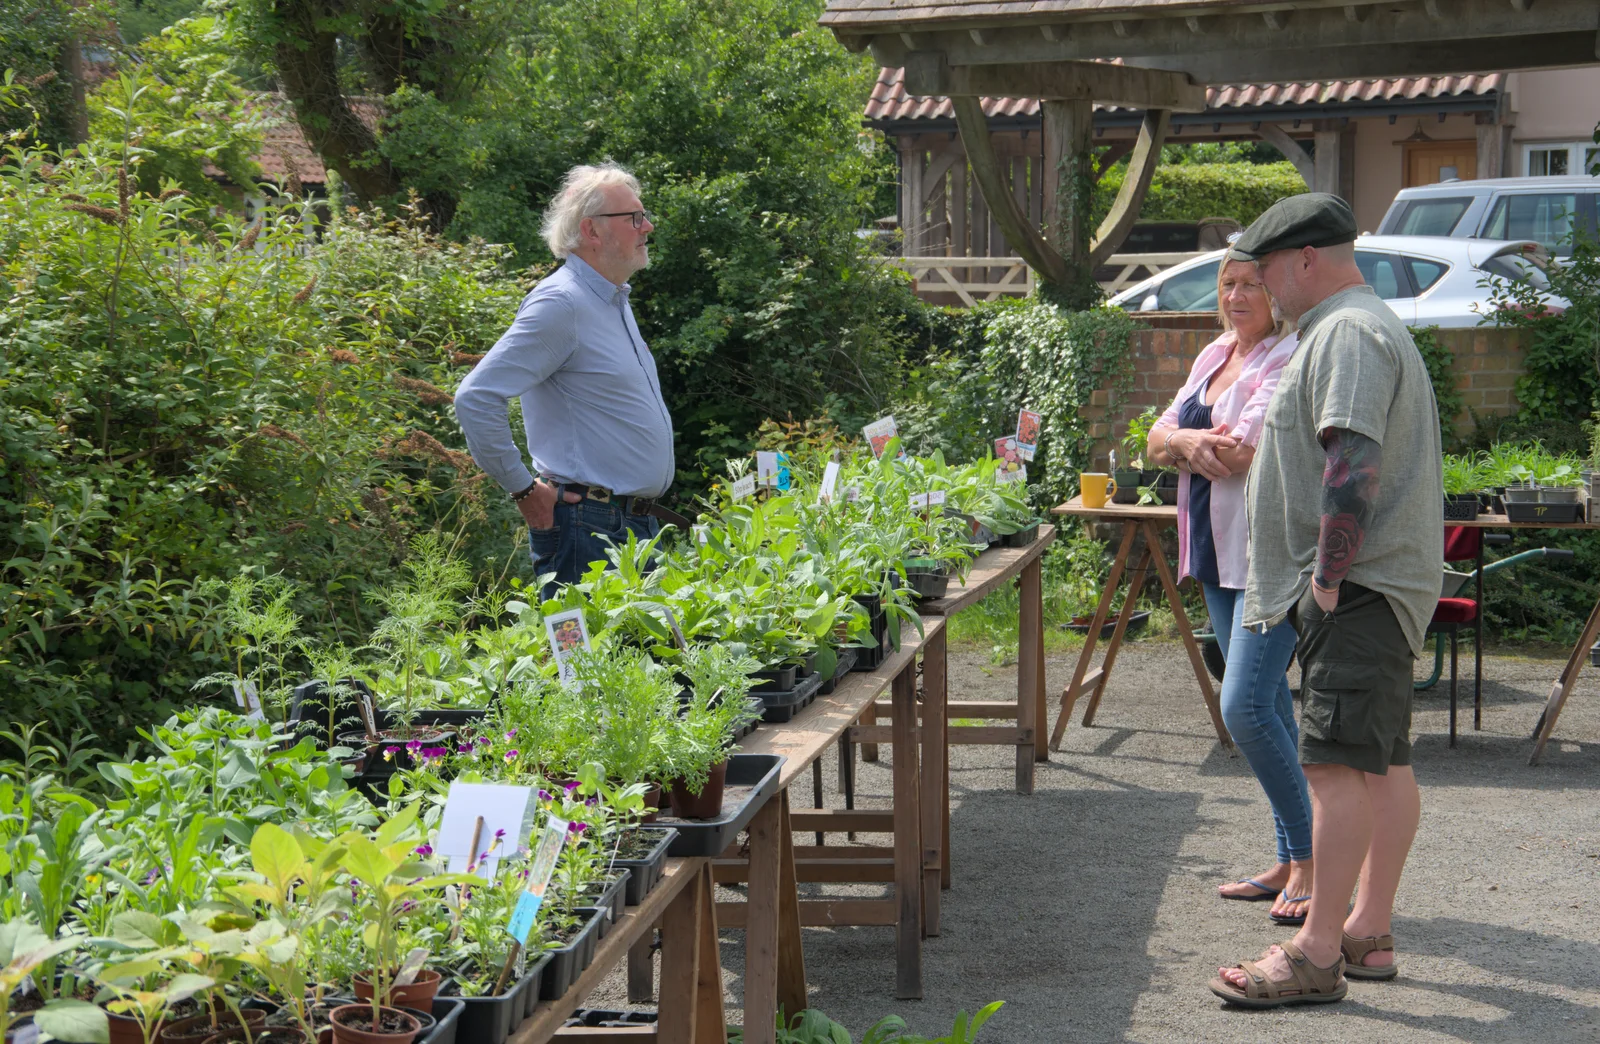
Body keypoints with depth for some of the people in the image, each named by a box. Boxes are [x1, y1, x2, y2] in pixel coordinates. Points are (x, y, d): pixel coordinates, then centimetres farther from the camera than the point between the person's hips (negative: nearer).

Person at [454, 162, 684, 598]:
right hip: (588, 526, -9)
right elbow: (475, 399, -21)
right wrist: (523, 489, -16)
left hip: (637, 526, 10)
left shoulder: (615, 301, 17)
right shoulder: (560, 303, -14)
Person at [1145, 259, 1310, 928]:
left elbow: (1240, 450, -22)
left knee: (1244, 706, -16)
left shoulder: (1293, 359, -12)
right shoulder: (1214, 356, 15)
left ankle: (1310, 860, -3)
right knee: (1267, 703, 12)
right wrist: (1191, 441, -12)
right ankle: (1288, 863, 19)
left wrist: (1186, 441, -2)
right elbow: (1158, 441, 11)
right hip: (1219, 554, 9)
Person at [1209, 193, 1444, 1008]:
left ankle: (1317, 954, -11)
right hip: (1371, 582, 11)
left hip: (1354, 588, -11)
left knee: (1337, 764, -12)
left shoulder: (1348, 332, -13)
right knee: (1384, 762, 12)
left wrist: (1328, 576, -21)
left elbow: (1354, 465, -24)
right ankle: (1368, 933, 19)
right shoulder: (1367, 326, 22)